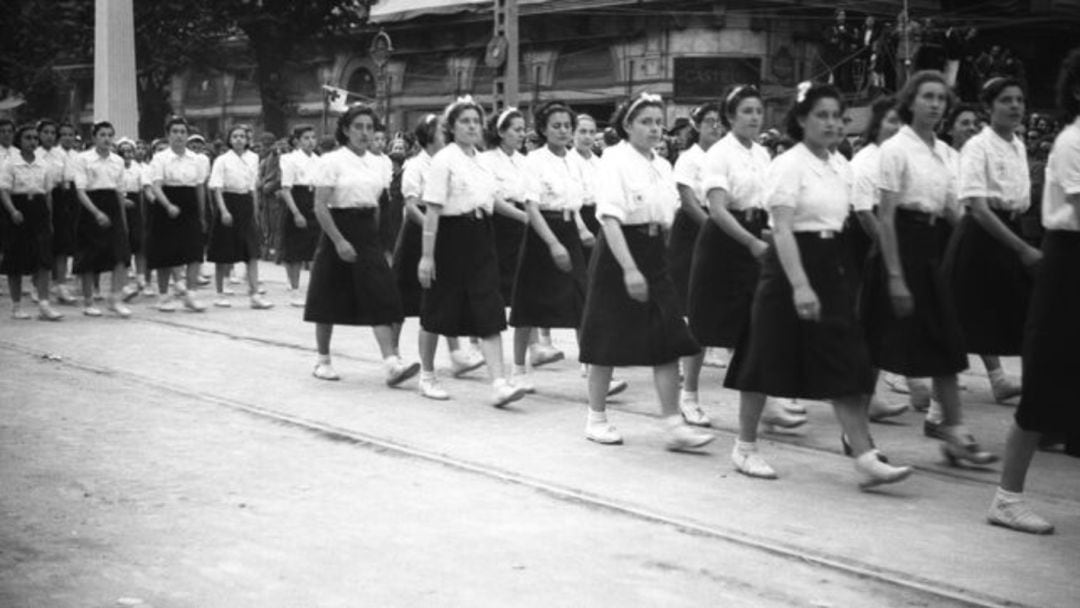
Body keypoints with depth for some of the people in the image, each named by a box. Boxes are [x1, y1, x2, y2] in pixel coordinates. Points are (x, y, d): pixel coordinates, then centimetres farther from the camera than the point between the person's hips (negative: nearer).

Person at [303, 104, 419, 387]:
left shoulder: (378, 164, 8)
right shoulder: (332, 161, -8)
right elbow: (320, 206, -12)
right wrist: (339, 240, -19)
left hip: (368, 233, 4)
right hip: (338, 230, -4)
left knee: (381, 298, -7)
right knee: (330, 301, 5)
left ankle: (391, 363, -14)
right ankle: (323, 361, 20)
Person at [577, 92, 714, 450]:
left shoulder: (663, 166, 11)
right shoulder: (614, 160, -11)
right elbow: (609, 218, -19)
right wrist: (629, 269, -26)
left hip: (654, 255, 7)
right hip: (618, 255, -6)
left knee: (668, 340, 0)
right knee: (608, 341, 3)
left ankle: (674, 425, 2)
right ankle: (596, 418, 18)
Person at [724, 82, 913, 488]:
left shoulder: (841, 167, 11)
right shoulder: (788, 165, -11)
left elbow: (841, 221, 15)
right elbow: (782, 229, -18)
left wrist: (845, 276, 12)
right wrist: (799, 285, -25)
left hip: (832, 267, 7)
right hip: (791, 265, -7)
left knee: (847, 366, 0)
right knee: (767, 360, 4)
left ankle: (866, 460, -2)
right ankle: (745, 447, 20)